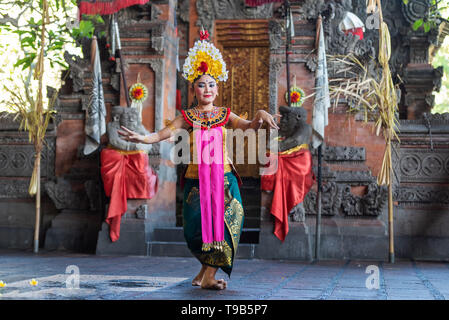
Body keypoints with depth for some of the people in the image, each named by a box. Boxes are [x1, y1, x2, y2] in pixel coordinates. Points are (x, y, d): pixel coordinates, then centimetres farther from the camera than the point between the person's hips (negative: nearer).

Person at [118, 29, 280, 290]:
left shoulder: (225, 115, 7)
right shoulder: (188, 117, 4)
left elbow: (248, 126, -7)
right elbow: (163, 134, -6)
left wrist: (260, 116, -29)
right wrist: (141, 138, -25)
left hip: (223, 177, 1)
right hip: (197, 178, 0)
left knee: (225, 221, -9)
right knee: (198, 226, -5)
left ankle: (208, 274, 3)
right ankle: (208, 271, 19)